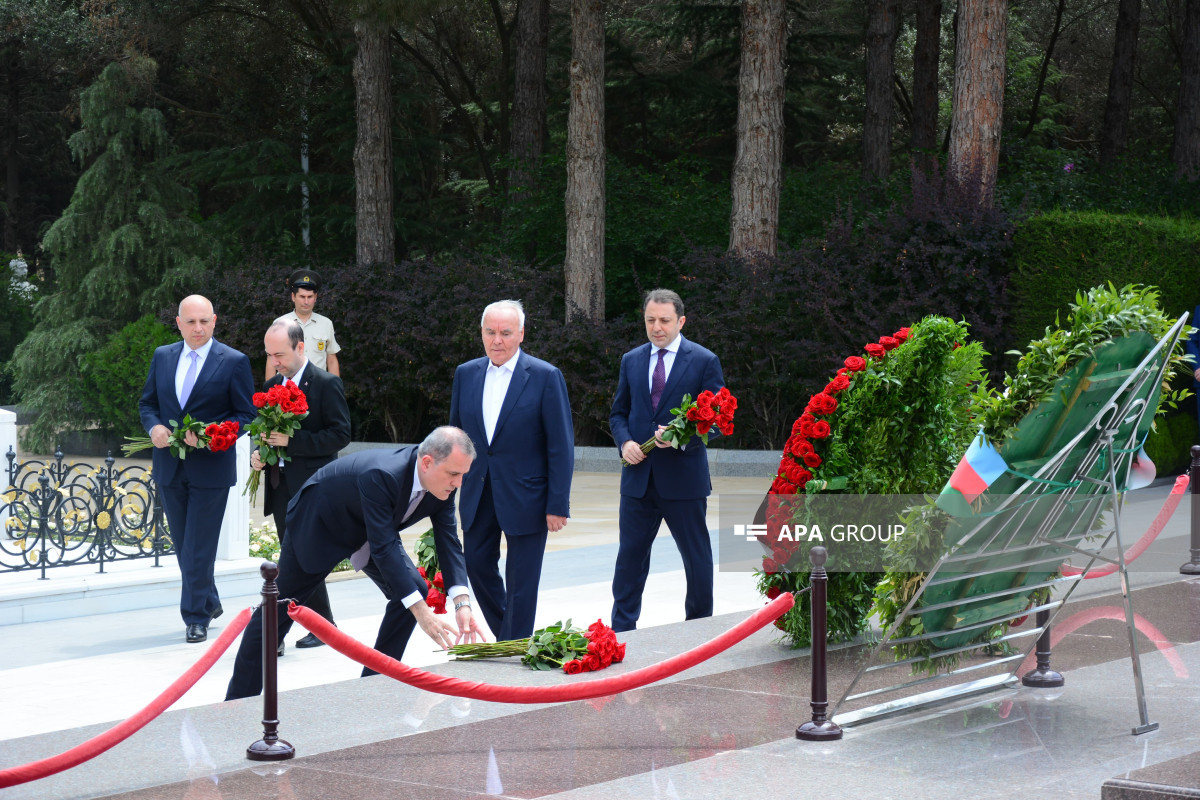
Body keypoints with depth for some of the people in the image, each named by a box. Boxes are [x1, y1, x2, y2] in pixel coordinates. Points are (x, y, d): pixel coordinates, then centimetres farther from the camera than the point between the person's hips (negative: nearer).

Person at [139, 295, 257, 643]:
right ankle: (209, 602, 30)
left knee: (199, 548, -4)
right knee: (184, 546, 13)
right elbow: (147, 403, 15)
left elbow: (246, 414, -4)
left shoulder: (234, 362, -5)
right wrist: (154, 427, -7)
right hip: (169, 467, 5)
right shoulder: (163, 357, 8)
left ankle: (196, 616, 5)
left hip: (210, 467, -5)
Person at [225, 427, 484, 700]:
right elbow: (384, 547, -42)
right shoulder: (381, 475, -43)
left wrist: (462, 603, -31)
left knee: (415, 589, -11)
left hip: (370, 530, 7)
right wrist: (420, 611, -44)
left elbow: (448, 540, -17)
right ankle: (238, 698, 14)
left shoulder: (443, 481, -21)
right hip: (319, 524, -6)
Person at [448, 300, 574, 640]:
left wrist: (558, 505, -13)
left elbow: (561, 446, -9)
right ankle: (506, 634, 31)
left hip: (524, 496, -5)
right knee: (478, 566, 10)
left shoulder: (546, 377, -8)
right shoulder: (466, 374, 6)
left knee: (521, 582, 1)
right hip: (478, 494, 5)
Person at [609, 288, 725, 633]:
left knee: (697, 557, 6)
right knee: (630, 554, 6)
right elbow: (619, 413, 16)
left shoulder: (704, 361, -2)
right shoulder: (631, 360, 11)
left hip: (683, 478, -3)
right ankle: (622, 629, 14)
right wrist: (624, 442, -5)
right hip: (638, 477, 3)